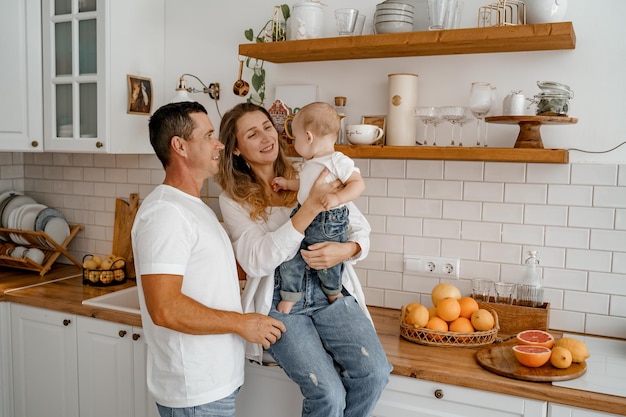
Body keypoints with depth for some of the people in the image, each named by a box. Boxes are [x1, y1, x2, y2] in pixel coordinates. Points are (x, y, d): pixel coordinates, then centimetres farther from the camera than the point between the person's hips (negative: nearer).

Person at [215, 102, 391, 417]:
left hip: (330, 290, 3)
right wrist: (311, 207, -22)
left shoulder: (310, 178, 8)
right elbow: (257, 261, -14)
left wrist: (346, 250, -15)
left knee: (374, 372, -19)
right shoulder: (233, 199, 1)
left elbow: (362, 230, 10)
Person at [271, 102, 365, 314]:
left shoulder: (338, 161, -16)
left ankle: (333, 290, 36)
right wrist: (287, 183, 27)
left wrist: (337, 198, -33)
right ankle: (290, 295, 23)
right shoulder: (309, 164, 12)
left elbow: (358, 183, -21)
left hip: (329, 223, -7)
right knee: (290, 257, 4)